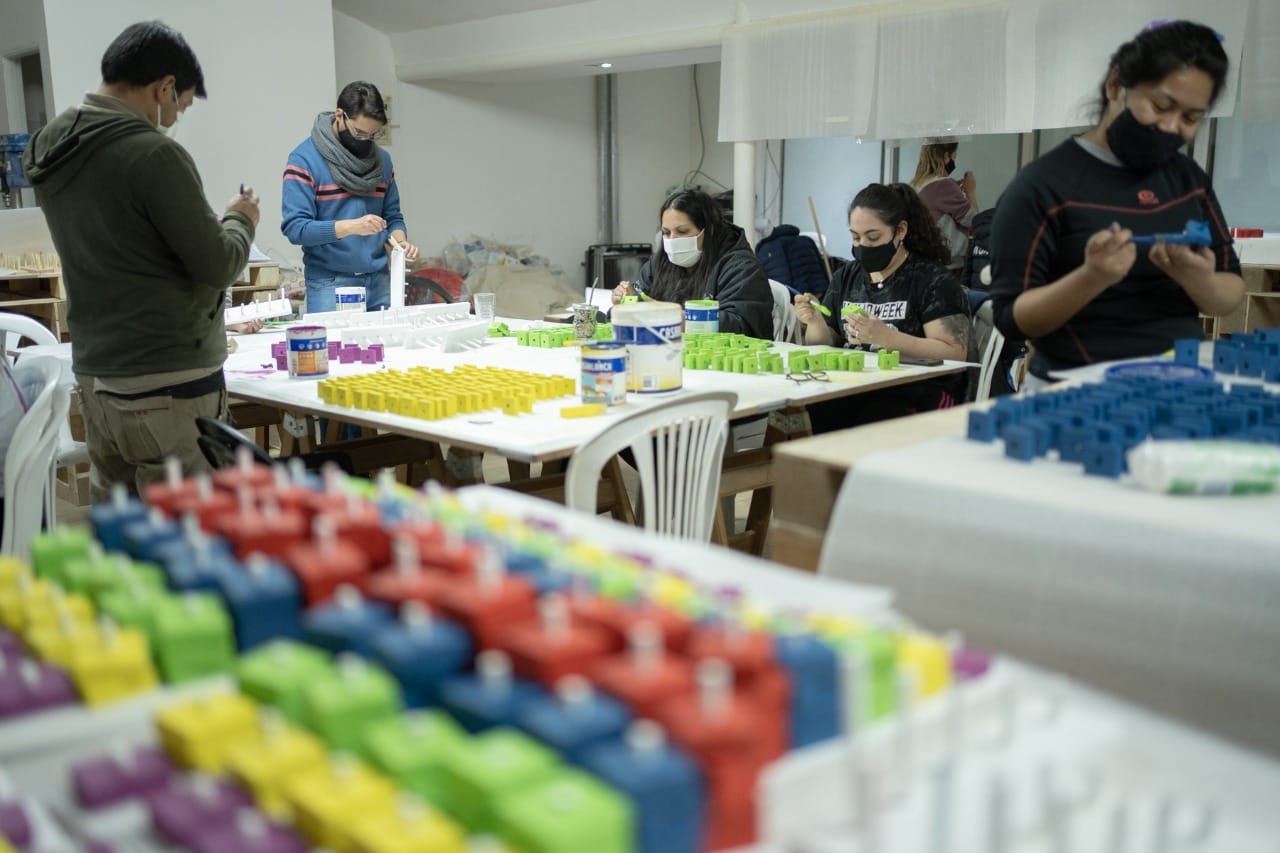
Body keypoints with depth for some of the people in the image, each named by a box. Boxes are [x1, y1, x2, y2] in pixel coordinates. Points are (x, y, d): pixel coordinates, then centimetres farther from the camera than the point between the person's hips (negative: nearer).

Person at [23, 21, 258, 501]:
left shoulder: (52, 148, 9)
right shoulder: (152, 153, -16)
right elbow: (217, 266, -13)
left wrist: (210, 222, 18)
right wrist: (241, 219, 6)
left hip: (93, 376, 8)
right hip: (167, 386, -8)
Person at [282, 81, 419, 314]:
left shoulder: (382, 159, 10)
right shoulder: (304, 159, -6)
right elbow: (295, 227, -13)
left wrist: (400, 240, -5)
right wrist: (351, 226, -25)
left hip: (379, 282, 4)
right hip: (330, 285, -4)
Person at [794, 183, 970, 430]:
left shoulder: (933, 279, -1)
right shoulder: (846, 277, 18)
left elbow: (955, 353, -11)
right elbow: (824, 346, 21)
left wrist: (885, 337, -21)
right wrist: (815, 322, -3)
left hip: (916, 397, -4)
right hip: (850, 390, 4)